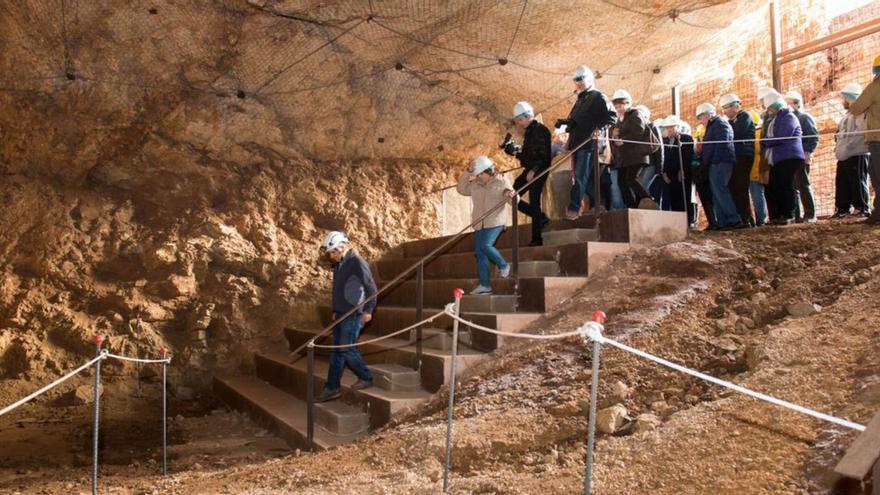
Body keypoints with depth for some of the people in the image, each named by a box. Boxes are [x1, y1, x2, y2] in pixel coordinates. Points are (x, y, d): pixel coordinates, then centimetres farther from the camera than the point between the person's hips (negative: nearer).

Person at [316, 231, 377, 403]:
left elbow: (371, 287, -14)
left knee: (346, 348, -7)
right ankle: (332, 387, 14)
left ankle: (366, 378, 10)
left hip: (353, 314, -8)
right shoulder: (338, 264, 13)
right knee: (337, 351, 8)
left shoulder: (357, 263, -13)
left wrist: (368, 310, -13)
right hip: (340, 314, 8)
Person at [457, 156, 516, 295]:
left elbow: (515, 200, -1)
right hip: (479, 224, 6)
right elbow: (461, 189, 9)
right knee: (479, 252, 2)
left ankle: (503, 266, 5)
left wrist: (510, 194, -26)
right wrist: (467, 172, 3)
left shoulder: (501, 182, 1)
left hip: (495, 222, -6)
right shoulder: (475, 184, 14)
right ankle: (484, 285, 7)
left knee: (485, 245, -23)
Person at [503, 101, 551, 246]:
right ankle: (541, 218, 14)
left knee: (534, 203, -9)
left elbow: (543, 155, -19)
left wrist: (534, 170, -25)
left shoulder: (540, 130, -11)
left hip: (538, 171, -9)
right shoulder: (529, 131, 17)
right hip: (529, 170, 10)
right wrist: (516, 152, 5)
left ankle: (537, 239, -1)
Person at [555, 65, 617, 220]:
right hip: (577, 144, 8)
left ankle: (573, 208, -19)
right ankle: (597, 204, 15)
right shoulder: (579, 101, 25)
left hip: (589, 143, -8)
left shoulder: (598, 97, 0)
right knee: (587, 178, 8)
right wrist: (564, 123, 8)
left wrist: (599, 128, -22)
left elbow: (612, 116, -10)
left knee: (580, 176, -15)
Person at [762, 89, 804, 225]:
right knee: (775, 187, 6)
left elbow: (780, 138, -17)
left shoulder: (788, 117, -7)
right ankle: (780, 214, 11)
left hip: (789, 158, -9)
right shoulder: (774, 119, 22)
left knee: (786, 187, -8)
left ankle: (789, 215, -4)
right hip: (777, 159, 9)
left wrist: (764, 142, -4)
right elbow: (771, 137, 23)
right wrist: (766, 142, 2)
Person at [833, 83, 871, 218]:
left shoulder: (861, 113, -7)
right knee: (841, 184, 9)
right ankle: (842, 209, 13)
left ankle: (863, 209, -5)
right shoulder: (847, 115, 24)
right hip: (844, 157, 10)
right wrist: (839, 148, 11)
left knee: (858, 184, -8)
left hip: (857, 155, -10)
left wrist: (845, 149, -19)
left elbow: (859, 134, -19)